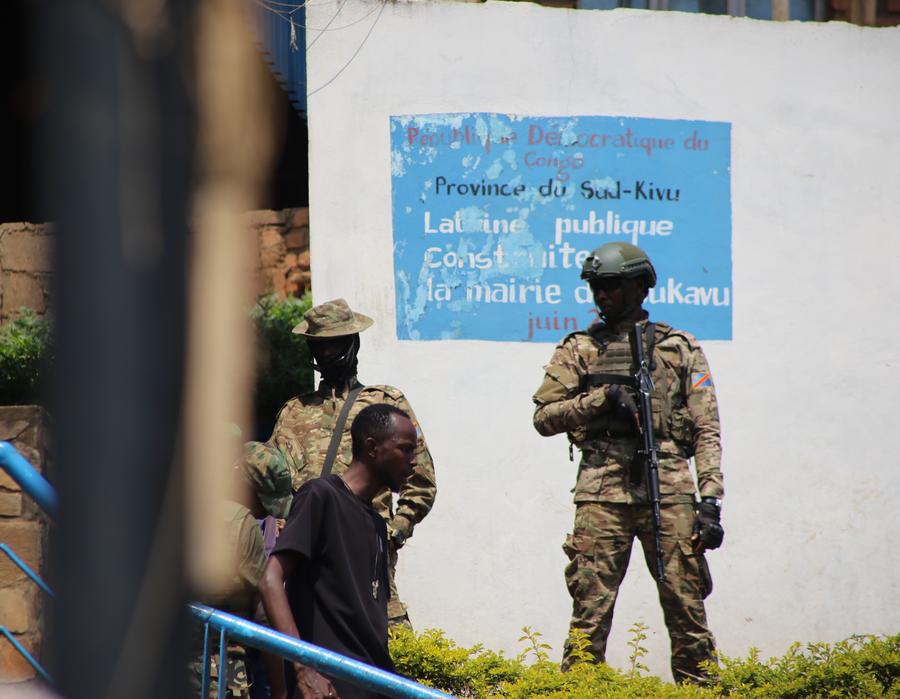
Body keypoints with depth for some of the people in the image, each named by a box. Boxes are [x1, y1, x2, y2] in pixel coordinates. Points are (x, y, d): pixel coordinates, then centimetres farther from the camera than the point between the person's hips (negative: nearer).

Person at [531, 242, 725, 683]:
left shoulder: (680, 349, 12)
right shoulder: (579, 349, 13)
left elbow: (706, 430, 7)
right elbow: (544, 416, 6)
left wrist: (711, 498, -2)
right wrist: (601, 398, -8)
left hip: (669, 490, 0)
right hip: (602, 492, 0)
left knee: (687, 606, -2)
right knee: (590, 612, -3)